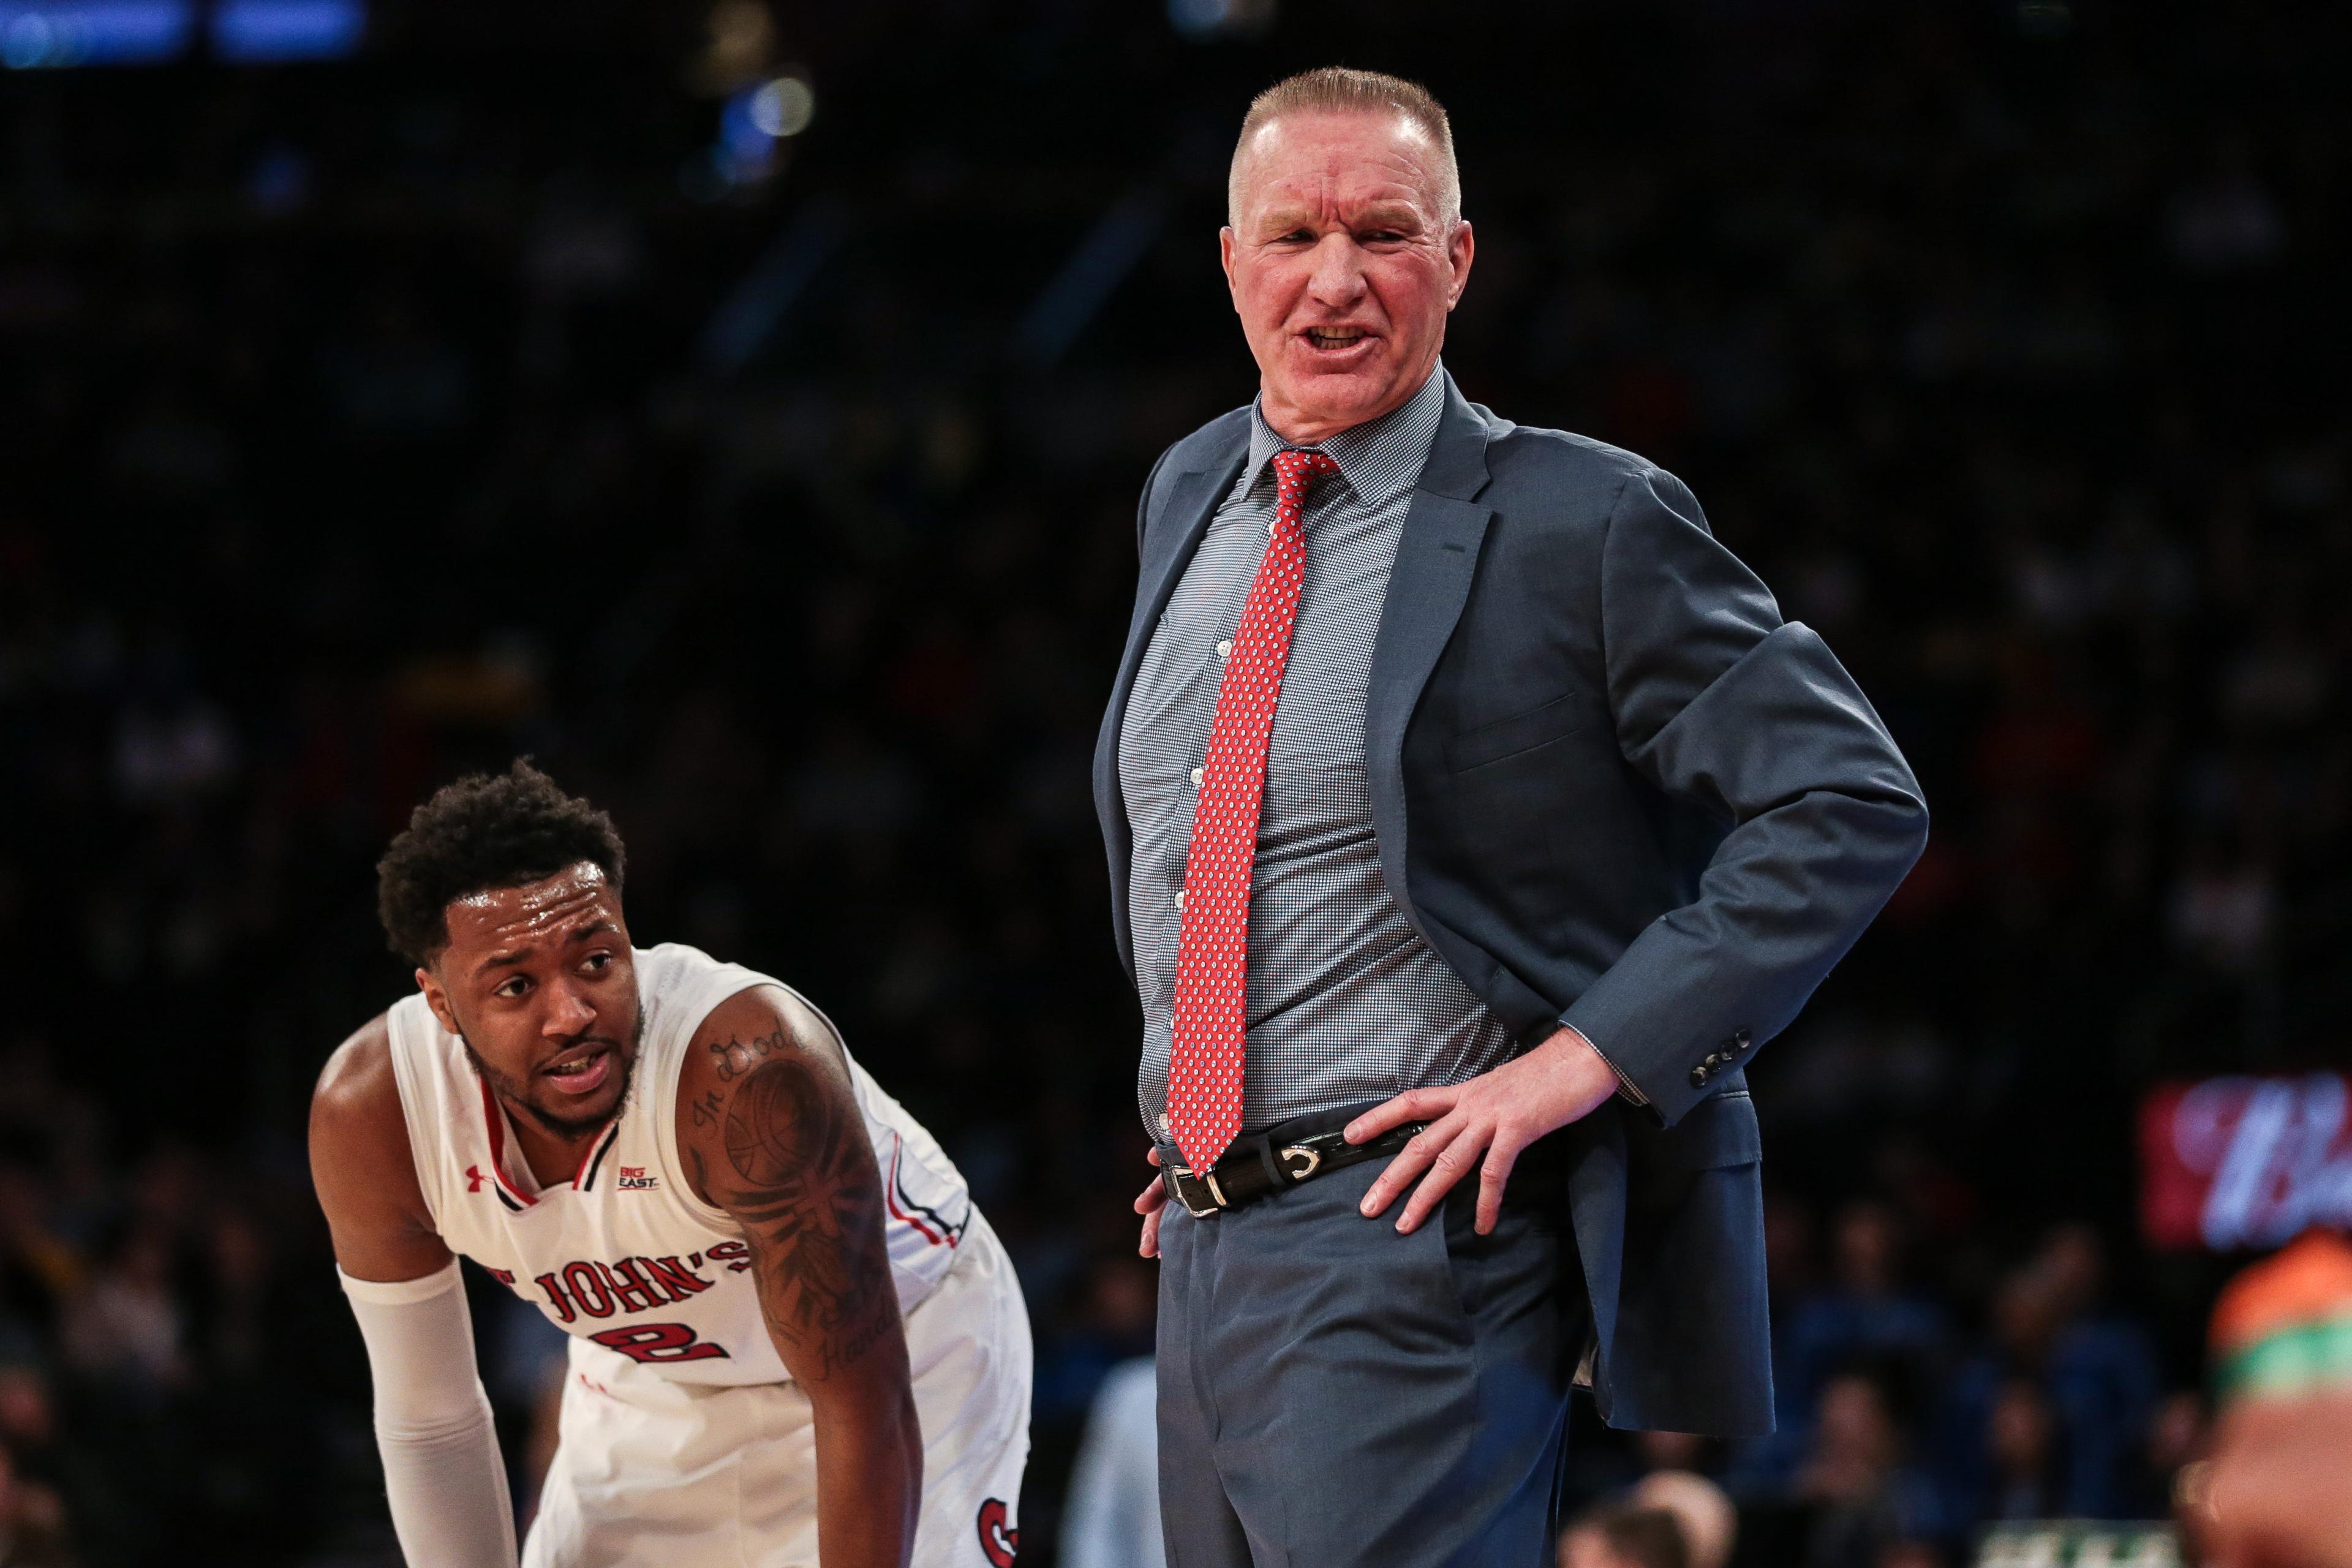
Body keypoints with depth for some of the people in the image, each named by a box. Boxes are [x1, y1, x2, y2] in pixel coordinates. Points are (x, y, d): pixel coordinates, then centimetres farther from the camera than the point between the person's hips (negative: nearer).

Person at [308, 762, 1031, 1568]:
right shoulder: (368, 1116, -25)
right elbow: (426, 1418, -10)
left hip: (905, 1349, -4)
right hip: (653, 1388, 4)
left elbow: (862, 1403, -33)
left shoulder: (752, 1070, -40)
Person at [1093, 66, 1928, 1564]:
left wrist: (1583, 1060, -18)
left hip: (1409, 1251, -7)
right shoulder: (1188, 499, 13)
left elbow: (1853, 803, -12)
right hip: (1202, 1246, 7)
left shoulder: (1584, 524, -9)